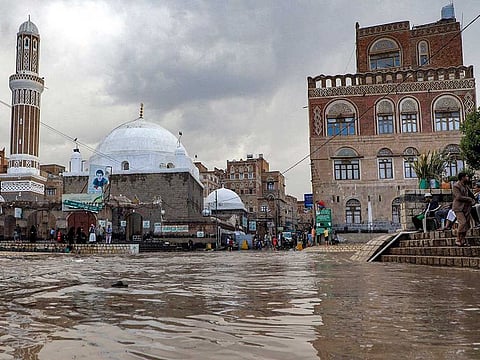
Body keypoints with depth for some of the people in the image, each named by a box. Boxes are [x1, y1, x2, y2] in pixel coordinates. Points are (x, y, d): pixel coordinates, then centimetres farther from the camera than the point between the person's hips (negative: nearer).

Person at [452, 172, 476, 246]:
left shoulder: (466, 185, 16)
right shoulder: (456, 186, -10)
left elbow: (471, 194, 26)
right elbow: (459, 197, -19)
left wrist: (473, 200, 6)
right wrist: (469, 199, -9)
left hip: (467, 208, 8)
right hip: (459, 208, -8)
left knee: (467, 224, 4)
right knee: (462, 223, -18)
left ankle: (463, 240, 13)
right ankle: (458, 240, -8)